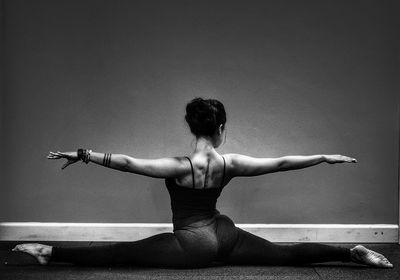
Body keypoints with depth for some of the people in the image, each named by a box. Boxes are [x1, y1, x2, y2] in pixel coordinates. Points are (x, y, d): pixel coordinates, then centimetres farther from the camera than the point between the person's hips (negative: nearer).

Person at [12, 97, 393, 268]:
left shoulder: (181, 166, -21)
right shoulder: (230, 163, -8)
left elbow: (127, 163, -25)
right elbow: (281, 162, -4)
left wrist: (83, 155, -21)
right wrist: (324, 157, 6)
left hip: (192, 246, -4)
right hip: (224, 237, 4)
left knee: (120, 252, -6)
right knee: (287, 253, 10)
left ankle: (50, 253, -12)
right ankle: (354, 253, 10)